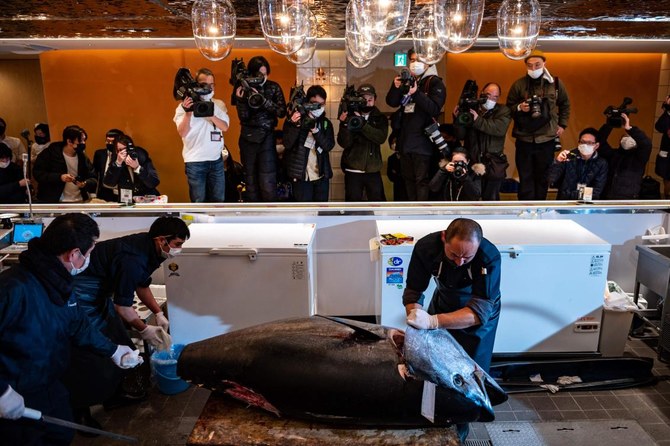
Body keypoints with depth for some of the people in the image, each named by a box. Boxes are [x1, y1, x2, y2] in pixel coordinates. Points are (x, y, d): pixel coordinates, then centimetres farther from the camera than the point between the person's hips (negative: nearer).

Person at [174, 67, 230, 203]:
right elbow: (182, 133, -10)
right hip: (195, 161, -3)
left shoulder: (219, 104, 8)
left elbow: (225, 127, -4)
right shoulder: (184, 105, -1)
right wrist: (188, 113, -23)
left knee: (218, 200, 9)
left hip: (216, 160, 3)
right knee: (198, 201, 1)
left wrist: (210, 114, -18)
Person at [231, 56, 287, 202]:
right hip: (247, 138, 2)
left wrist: (263, 99, -21)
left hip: (267, 137, -1)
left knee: (268, 184, -9)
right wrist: (240, 99, -23)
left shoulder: (274, 87, -1)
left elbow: (282, 112, -10)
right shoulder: (243, 88, -1)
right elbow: (243, 117, -7)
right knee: (250, 181, 8)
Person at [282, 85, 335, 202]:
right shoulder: (294, 120, -2)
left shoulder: (326, 123, 7)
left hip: (321, 175, 4)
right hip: (301, 175, -3)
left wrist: (315, 129, -21)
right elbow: (288, 144, -13)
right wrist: (295, 125, -28)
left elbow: (329, 146, -8)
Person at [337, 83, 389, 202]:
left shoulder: (380, 118, 5)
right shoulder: (350, 116, 1)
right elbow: (344, 143, -9)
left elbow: (381, 137, -13)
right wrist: (344, 124, -25)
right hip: (353, 170, -1)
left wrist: (363, 124, -24)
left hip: (373, 170, 1)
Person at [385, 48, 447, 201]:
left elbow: (434, 109, -17)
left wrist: (416, 93, -27)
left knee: (422, 180, -5)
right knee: (408, 178, 14)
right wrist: (396, 87, -12)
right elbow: (392, 102, 7)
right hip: (405, 139, 7)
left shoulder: (435, 82, -4)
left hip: (422, 141, -7)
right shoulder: (408, 81, 14)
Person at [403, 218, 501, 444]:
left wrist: (432, 321, -57)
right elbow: (413, 293, -24)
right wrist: (416, 318, -44)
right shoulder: (426, 247, -33)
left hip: (480, 314, -2)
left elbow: (479, 312, -43)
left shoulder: (490, 257, -40)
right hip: (443, 304, 2)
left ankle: (459, 429, 28)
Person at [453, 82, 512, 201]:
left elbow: (500, 129, -17)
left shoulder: (503, 111, 4)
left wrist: (478, 120, -23)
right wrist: (458, 119, -15)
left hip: (493, 163, -1)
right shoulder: (470, 108, 7)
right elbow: (461, 135, 2)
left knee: (491, 198, 1)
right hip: (471, 161, 2)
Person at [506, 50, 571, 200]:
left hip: (547, 139, 1)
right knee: (525, 178, 2)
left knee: (543, 177, 11)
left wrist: (562, 124, 10)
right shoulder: (518, 85, -2)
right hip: (524, 139, -1)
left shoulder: (555, 83, 2)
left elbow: (565, 105, 17)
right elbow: (509, 107, 4)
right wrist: (519, 108, -15)